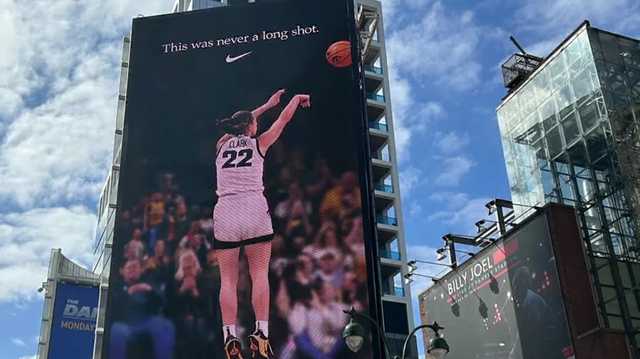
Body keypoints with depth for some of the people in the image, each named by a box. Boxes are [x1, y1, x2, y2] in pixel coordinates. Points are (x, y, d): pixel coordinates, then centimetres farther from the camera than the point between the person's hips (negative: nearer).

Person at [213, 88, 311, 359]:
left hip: (225, 213, 3)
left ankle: (230, 337, -8)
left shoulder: (222, 145, 18)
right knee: (259, 273, 1)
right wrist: (297, 98, 43)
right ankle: (260, 334, -9)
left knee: (228, 279, 1)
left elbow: (240, 125, 37)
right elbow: (284, 119, 25)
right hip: (255, 211, -2)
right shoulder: (258, 143, 11)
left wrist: (268, 104, 48)